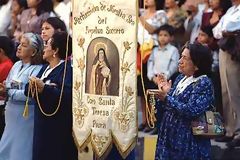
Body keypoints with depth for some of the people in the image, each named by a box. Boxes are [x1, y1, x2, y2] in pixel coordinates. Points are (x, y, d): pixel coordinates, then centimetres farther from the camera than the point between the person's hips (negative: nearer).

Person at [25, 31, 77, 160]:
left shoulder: (67, 69, -13)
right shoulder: (45, 68, 13)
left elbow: (67, 96, -27)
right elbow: (29, 91, 10)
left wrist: (44, 88, -31)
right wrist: (31, 86, -12)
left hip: (58, 127, -8)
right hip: (42, 124, 8)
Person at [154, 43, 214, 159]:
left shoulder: (203, 83, -13)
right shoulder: (180, 78, 10)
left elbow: (191, 111, -25)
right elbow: (165, 109, 15)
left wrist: (166, 97, -23)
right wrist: (162, 92, -2)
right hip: (169, 137, 8)